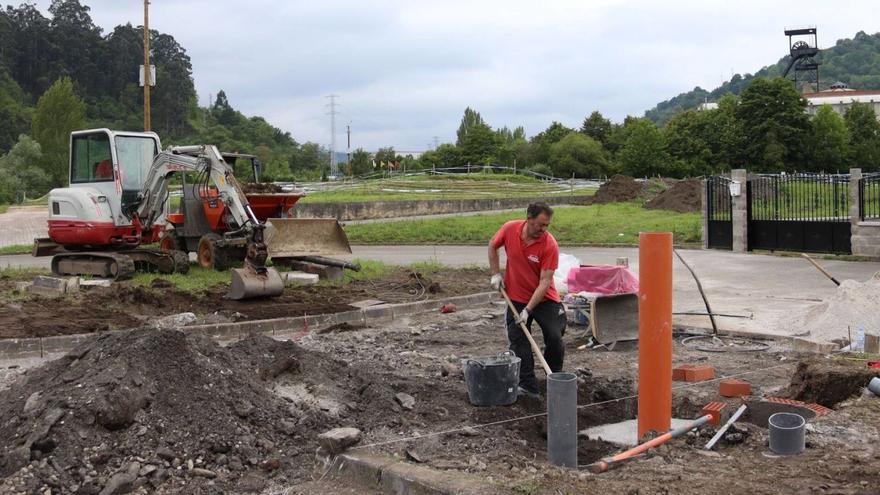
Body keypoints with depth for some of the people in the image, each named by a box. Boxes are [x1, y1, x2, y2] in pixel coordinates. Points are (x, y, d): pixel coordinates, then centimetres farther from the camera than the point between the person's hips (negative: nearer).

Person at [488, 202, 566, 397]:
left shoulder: (550, 245, -22)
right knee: (518, 341, -1)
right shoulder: (509, 229, -13)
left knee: (554, 338, -7)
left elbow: (545, 281, -23)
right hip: (516, 298, 2)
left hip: (545, 298, -2)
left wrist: (528, 310, -26)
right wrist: (496, 274, 2)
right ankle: (527, 385, 8)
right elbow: (492, 246, 9)